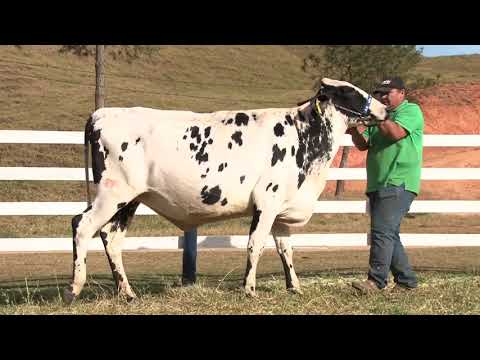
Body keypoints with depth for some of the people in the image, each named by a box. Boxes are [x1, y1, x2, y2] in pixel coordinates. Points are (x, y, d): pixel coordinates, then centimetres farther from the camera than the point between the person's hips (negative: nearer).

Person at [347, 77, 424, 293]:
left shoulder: (411, 111, 1)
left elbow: (396, 133, -17)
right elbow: (363, 145, 12)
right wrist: (354, 131, -7)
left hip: (399, 184, -9)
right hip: (378, 185, 9)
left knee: (382, 231, -17)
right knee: (389, 235, 10)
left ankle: (376, 281, -19)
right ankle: (406, 281, 17)